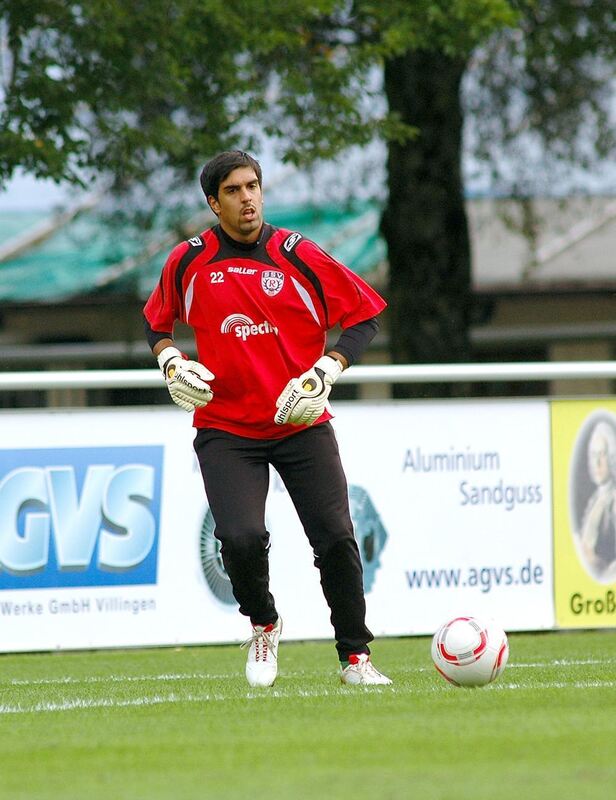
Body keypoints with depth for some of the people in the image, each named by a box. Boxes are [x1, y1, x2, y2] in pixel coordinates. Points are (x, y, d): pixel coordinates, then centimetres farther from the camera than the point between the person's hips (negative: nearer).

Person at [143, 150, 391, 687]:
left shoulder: (299, 256, -4)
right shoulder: (190, 261, 1)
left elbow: (366, 315, 1)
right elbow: (157, 321, 19)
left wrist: (327, 370, -12)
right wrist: (171, 362, -1)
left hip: (301, 423, 0)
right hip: (225, 430, 0)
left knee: (336, 538, -9)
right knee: (242, 538, -20)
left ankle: (355, 657, 8)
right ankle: (263, 626, 12)